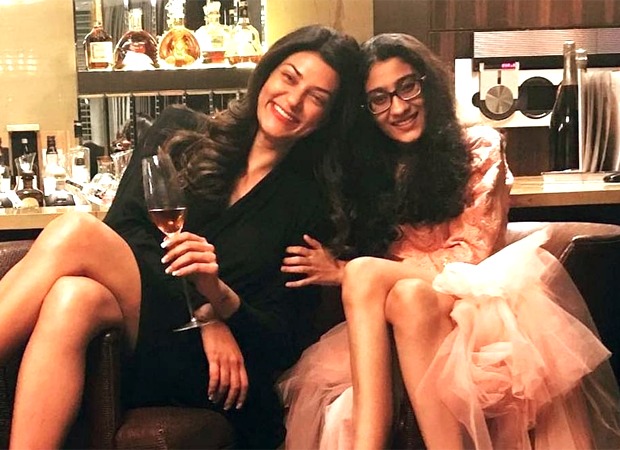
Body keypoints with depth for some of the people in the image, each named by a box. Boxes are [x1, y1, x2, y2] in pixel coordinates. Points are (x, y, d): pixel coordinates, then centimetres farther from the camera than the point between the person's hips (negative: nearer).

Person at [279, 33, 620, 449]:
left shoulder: (479, 149, 2)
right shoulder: (367, 167, 12)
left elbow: (468, 258, -7)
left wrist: (353, 273, -11)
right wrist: (358, 275, -14)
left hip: (474, 302, -3)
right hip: (398, 320, 3)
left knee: (409, 296, -38)